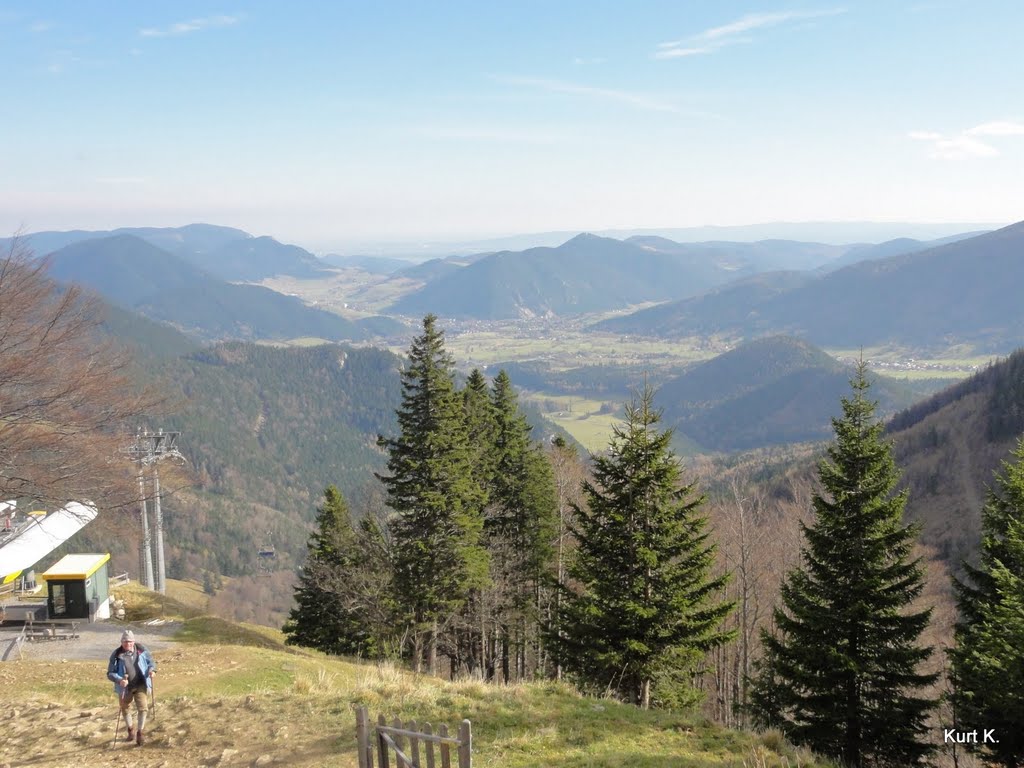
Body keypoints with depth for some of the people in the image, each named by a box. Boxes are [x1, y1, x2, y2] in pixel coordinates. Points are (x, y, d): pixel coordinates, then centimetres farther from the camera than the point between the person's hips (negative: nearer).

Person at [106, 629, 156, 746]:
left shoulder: (141, 650, -9)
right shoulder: (116, 655, -15)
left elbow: (151, 661, 6)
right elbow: (110, 673, -12)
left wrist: (151, 669, -16)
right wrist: (119, 680, -31)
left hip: (141, 685, 0)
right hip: (125, 687, 0)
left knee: (143, 708, -11)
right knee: (125, 709, 17)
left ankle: (140, 733, 6)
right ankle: (131, 729, 43)